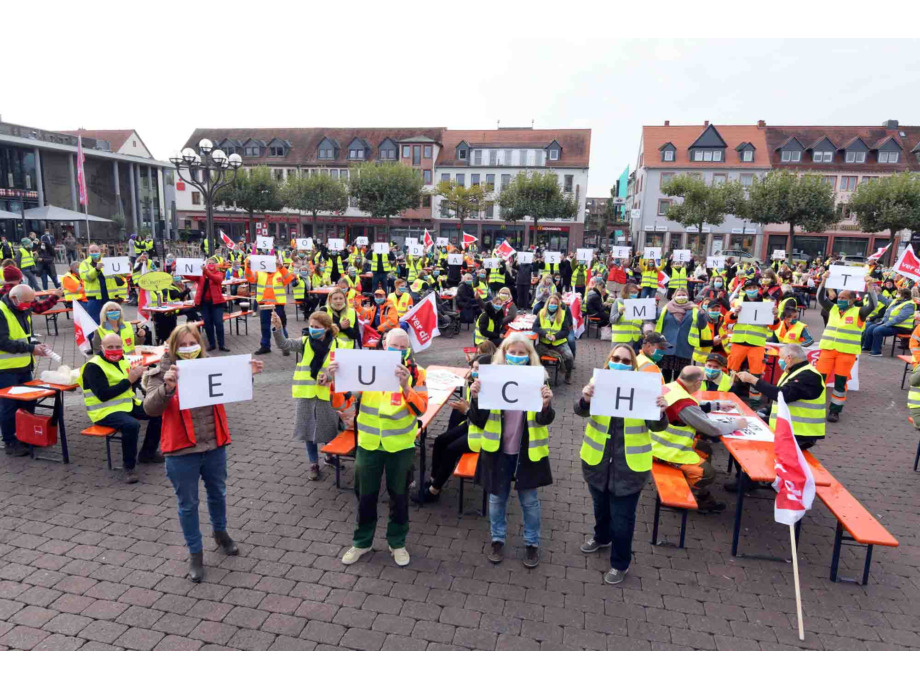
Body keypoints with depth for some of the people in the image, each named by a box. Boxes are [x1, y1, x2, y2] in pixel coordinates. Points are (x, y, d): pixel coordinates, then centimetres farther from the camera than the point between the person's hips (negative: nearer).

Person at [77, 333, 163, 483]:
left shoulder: (122, 360, 10)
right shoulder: (93, 367, -13)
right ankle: (129, 467, -17)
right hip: (105, 410, -8)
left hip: (127, 404, 8)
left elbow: (132, 386, 12)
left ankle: (147, 453, 15)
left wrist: (137, 376, -11)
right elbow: (104, 395, -23)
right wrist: (129, 380, -25)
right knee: (131, 425, -34)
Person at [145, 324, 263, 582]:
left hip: (214, 447, 3)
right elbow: (150, 408, -19)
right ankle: (195, 552, 29)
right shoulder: (162, 374, -8)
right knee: (188, 504, 11)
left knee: (218, 494, 22)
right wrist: (168, 387, -37)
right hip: (182, 452, -3)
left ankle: (220, 532, 48)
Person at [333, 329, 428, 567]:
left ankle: (397, 542, 34)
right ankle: (362, 541, 34)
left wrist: (405, 386, -35)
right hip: (369, 443, 1)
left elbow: (420, 409, -19)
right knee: (365, 494, 14)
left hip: (400, 445, -1)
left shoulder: (415, 372, -8)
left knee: (399, 494, 13)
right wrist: (335, 379, -27)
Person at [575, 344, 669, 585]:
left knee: (622, 517, 7)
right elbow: (581, 411, -20)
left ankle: (620, 563, 29)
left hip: (629, 466, -3)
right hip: (597, 461, 3)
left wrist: (660, 411, -34)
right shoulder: (598, 382, -7)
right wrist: (585, 399, -43)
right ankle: (602, 537, 54)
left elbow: (657, 426, -12)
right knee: (600, 506, 26)